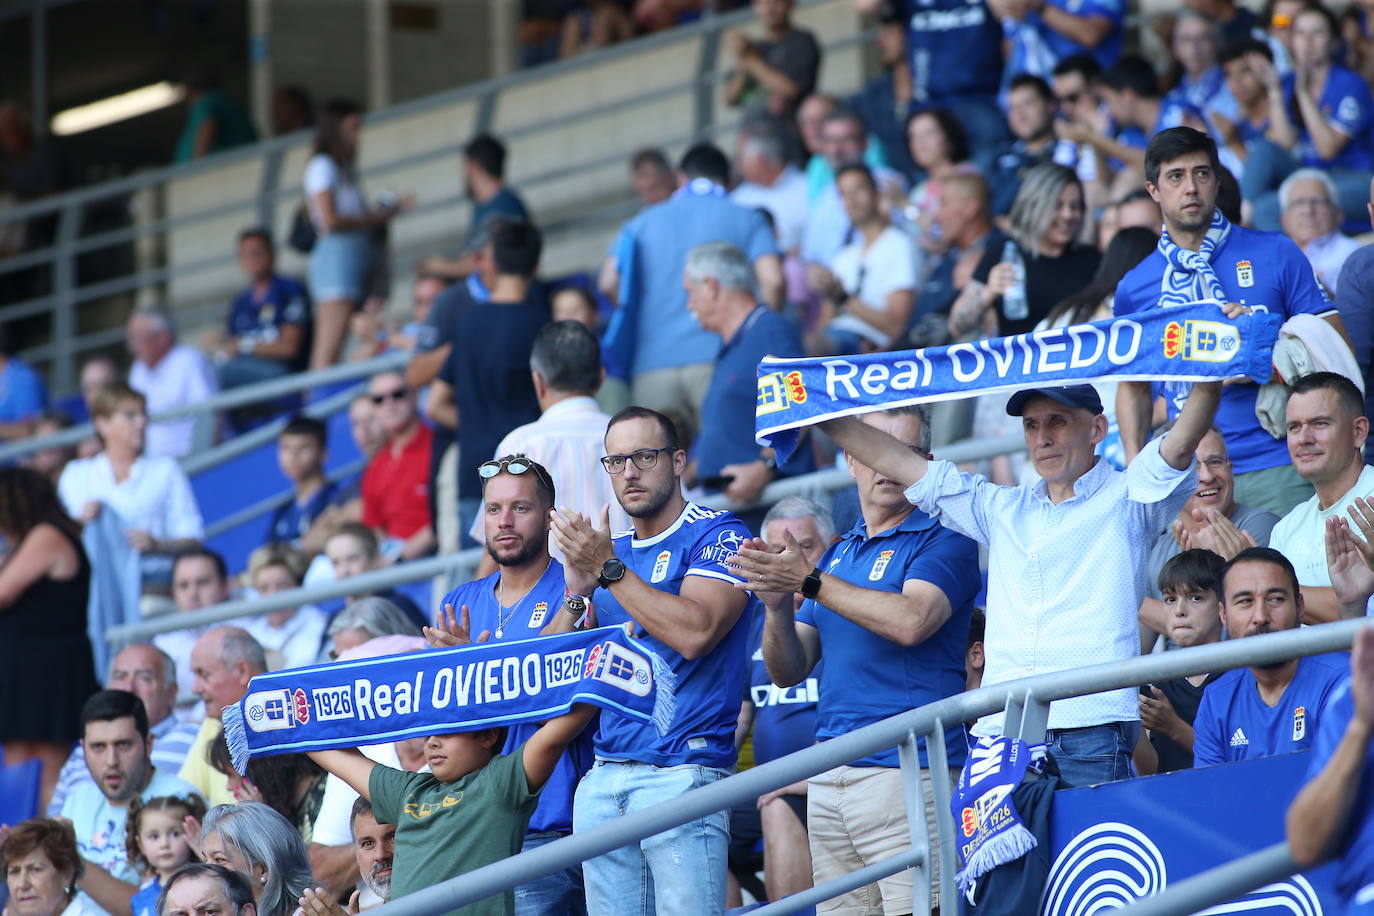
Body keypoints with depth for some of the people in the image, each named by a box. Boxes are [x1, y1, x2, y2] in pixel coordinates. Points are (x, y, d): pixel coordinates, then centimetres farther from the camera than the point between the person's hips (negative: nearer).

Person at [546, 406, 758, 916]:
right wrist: (577, 592, -5)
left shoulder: (717, 537, -1)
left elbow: (694, 633, -17)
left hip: (682, 772, -6)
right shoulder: (608, 550, 19)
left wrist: (610, 570, -14)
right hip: (603, 778, 6)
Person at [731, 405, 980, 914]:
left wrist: (809, 582, -15)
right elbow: (788, 672, 16)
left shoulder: (944, 542, -1)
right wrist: (777, 604, -5)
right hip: (829, 781, 7)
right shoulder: (839, 554, 20)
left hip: (907, 771, -7)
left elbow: (910, 622, -20)